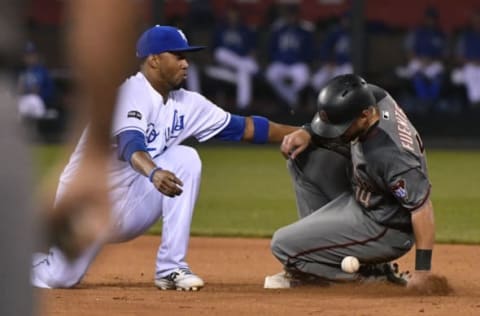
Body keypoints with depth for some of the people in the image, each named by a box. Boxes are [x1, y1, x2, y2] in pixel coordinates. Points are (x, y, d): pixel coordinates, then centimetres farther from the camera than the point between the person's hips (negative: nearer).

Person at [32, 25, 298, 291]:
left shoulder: (186, 104, 2)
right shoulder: (129, 92, -20)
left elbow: (242, 127, 5)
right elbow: (130, 145, -38)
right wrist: (153, 173, -58)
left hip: (130, 210, 6)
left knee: (185, 159, -15)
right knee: (59, 280, -18)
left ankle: (171, 267, -16)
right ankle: (39, 257, 23)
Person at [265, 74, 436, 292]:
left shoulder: (390, 155, -37)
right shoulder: (369, 96, -12)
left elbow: (422, 206, -34)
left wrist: (422, 271, -33)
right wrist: (308, 133, -10)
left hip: (386, 230, -9)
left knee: (284, 246, -11)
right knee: (302, 154, 9)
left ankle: (368, 272, -1)